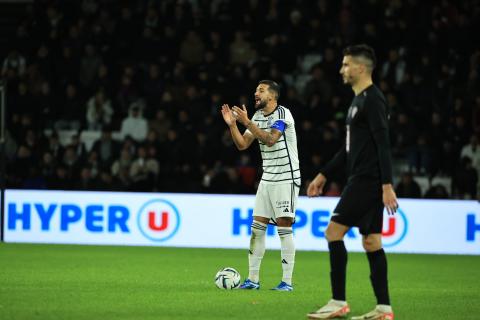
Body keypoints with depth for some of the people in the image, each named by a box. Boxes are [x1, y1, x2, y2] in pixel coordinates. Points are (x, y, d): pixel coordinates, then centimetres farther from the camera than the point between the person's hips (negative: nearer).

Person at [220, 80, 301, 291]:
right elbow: (242, 144, 9)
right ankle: (253, 279, 6)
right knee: (257, 227, 2)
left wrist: (247, 122, -27)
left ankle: (287, 281, -6)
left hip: (286, 178, -7)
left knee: (284, 226, -9)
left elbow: (270, 139, -25)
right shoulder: (257, 116, 11)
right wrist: (232, 124, -5)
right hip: (267, 178, 7)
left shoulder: (282, 114, -12)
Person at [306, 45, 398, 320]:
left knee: (334, 232, -10)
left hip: (367, 181, -10)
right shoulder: (359, 100, 19)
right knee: (371, 241, 7)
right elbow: (349, 148, 25)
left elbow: (383, 144, -19)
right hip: (362, 181, 10)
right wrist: (323, 175, 25)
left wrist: (387, 185, -24)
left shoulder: (373, 99, -12)